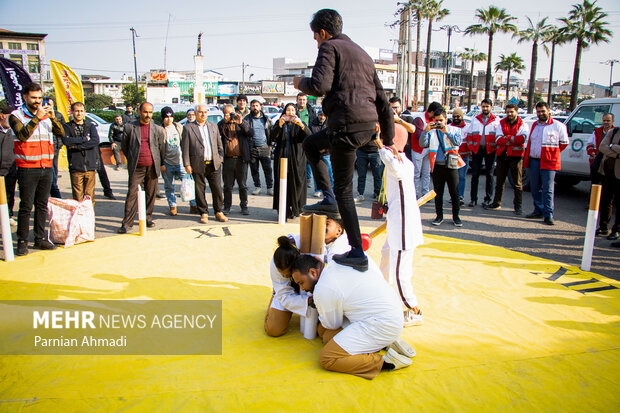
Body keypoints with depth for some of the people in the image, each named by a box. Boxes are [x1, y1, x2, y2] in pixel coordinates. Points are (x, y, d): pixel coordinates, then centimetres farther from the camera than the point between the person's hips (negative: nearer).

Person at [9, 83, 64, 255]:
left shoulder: (46, 115, 12)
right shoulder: (16, 116, 0)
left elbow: (61, 134, 1)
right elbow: (22, 135, -17)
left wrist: (52, 117, -13)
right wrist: (37, 117, -21)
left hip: (46, 168, 4)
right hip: (27, 168, -4)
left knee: (42, 205, 10)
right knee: (26, 206, -3)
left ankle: (40, 239, 19)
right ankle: (22, 242, 5)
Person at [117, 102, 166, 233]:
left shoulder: (158, 129, 8)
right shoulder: (129, 127, 4)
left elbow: (162, 148, 16)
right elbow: (124, 147, 14)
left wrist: (161, 164, 17)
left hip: (152, 167, 2)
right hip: (136, 168, -2)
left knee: (151, 194, 8)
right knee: (132, 194, -6)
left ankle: (148, 218, 22)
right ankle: (127, 223, -2)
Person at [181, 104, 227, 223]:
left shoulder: (213, 126, 15)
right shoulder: (188, 127, 3)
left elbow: (219, 145, 18)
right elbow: (185, 147, -1)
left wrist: (220, 158, 8)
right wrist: (187, 164, -6)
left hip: (214, 164, 3)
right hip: (198, 165, -2)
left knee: (217, 189, 3)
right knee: (199, 190, 4)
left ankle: (219, 212, 16)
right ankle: (203, 213, 16)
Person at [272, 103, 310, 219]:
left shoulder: (300, 124, 10)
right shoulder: (279, 123, 11)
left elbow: (309, 136, -9)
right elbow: (273, 137, -7)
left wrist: (301, 125, -28)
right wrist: (279, 125, -25)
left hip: (297, 158, 0)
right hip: (282, 157, 0)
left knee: (296, 183, -2)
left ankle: (295, 210, 9)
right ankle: (284, 211, -1)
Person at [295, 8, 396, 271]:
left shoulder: (330, 47, 1)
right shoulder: (362, 54, 25)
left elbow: (320, 85, -17)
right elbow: (381, 100, 24)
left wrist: (300, 82, 7)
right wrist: (388, 139, 27)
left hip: (347, 126, -8)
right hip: (367, 126, 8)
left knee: (344, 190, -1)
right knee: (310, 144, 27)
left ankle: (357, 254, 2)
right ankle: (328, 199, 19)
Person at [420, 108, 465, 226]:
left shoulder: (454, 130, 8)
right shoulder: (432, 131, 8)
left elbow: (458, 142, -10)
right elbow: (423, 144, -4)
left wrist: (446, 131, -17)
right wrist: (426, 131, -16)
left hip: (451, 165, -1)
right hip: (437, 166, 1)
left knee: (454, 192, 2)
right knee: (438, 192, 6)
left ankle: (456, 216, 15)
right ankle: (439, 216, 18)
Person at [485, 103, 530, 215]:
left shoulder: (523, 125, 3)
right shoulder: (501, 123, 11)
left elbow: (522, 138, -17)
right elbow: (498, 139, -5)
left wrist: (507, 137, -13)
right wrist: (514, 141, -14)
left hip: (516, 156, -3)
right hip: (502, 155, 3)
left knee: (517, 183, -1)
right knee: (499, 181, 12)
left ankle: (518, 206, 6)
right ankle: (497, 203, 23)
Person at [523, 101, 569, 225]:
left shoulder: (558, 126, -4)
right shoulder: (534, 125, 14)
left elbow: (564, 143, 4)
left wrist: (551, 153, 7)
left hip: (549, 163, -6)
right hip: (534, 161, 6)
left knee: (547, 189, -6)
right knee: (535, 188, 10)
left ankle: (548, 215, -2)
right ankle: (538, 211, 22)